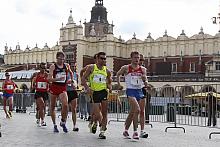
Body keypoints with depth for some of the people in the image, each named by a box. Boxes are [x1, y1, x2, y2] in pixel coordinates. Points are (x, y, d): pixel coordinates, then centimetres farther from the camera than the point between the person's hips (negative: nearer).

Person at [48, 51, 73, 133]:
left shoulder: (66, 66, 6)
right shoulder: (53, 66, -5)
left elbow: (71, 73, 29)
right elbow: (49, 79, -14)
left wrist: (71, 79, 16)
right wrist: (58, 79, -27)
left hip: (63, 88, 1)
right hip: (54, 87, -1)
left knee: (65, 105, -19)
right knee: (52, 107, 7)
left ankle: (63, 122, 1)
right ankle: (54, 125, 21)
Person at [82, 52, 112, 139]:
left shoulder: (107, 71, 10)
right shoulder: (91, 67, 1)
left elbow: (109, 82, 22)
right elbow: (83, 78, -1)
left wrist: (110, 87, 0)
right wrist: (87, 88, -16)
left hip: (104, 91, 2)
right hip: (94, 92, -2)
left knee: (104, 113, -4)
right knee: (97, 114, -4)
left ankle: (102, 131, 6)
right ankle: (95, 123, 31)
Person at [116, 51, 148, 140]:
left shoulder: (142, 69, 7)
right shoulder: (126, 68, -2)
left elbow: (145, 81, 10)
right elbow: (118, 74, 15)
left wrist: (145, 81, -12)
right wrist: (119, 84, 7)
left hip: (139, 91, 5)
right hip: (130, 90, -5)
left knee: (132, 112, 11)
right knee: (137, 109, -21)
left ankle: (126, 131, 26)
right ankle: (135, 132, -14)